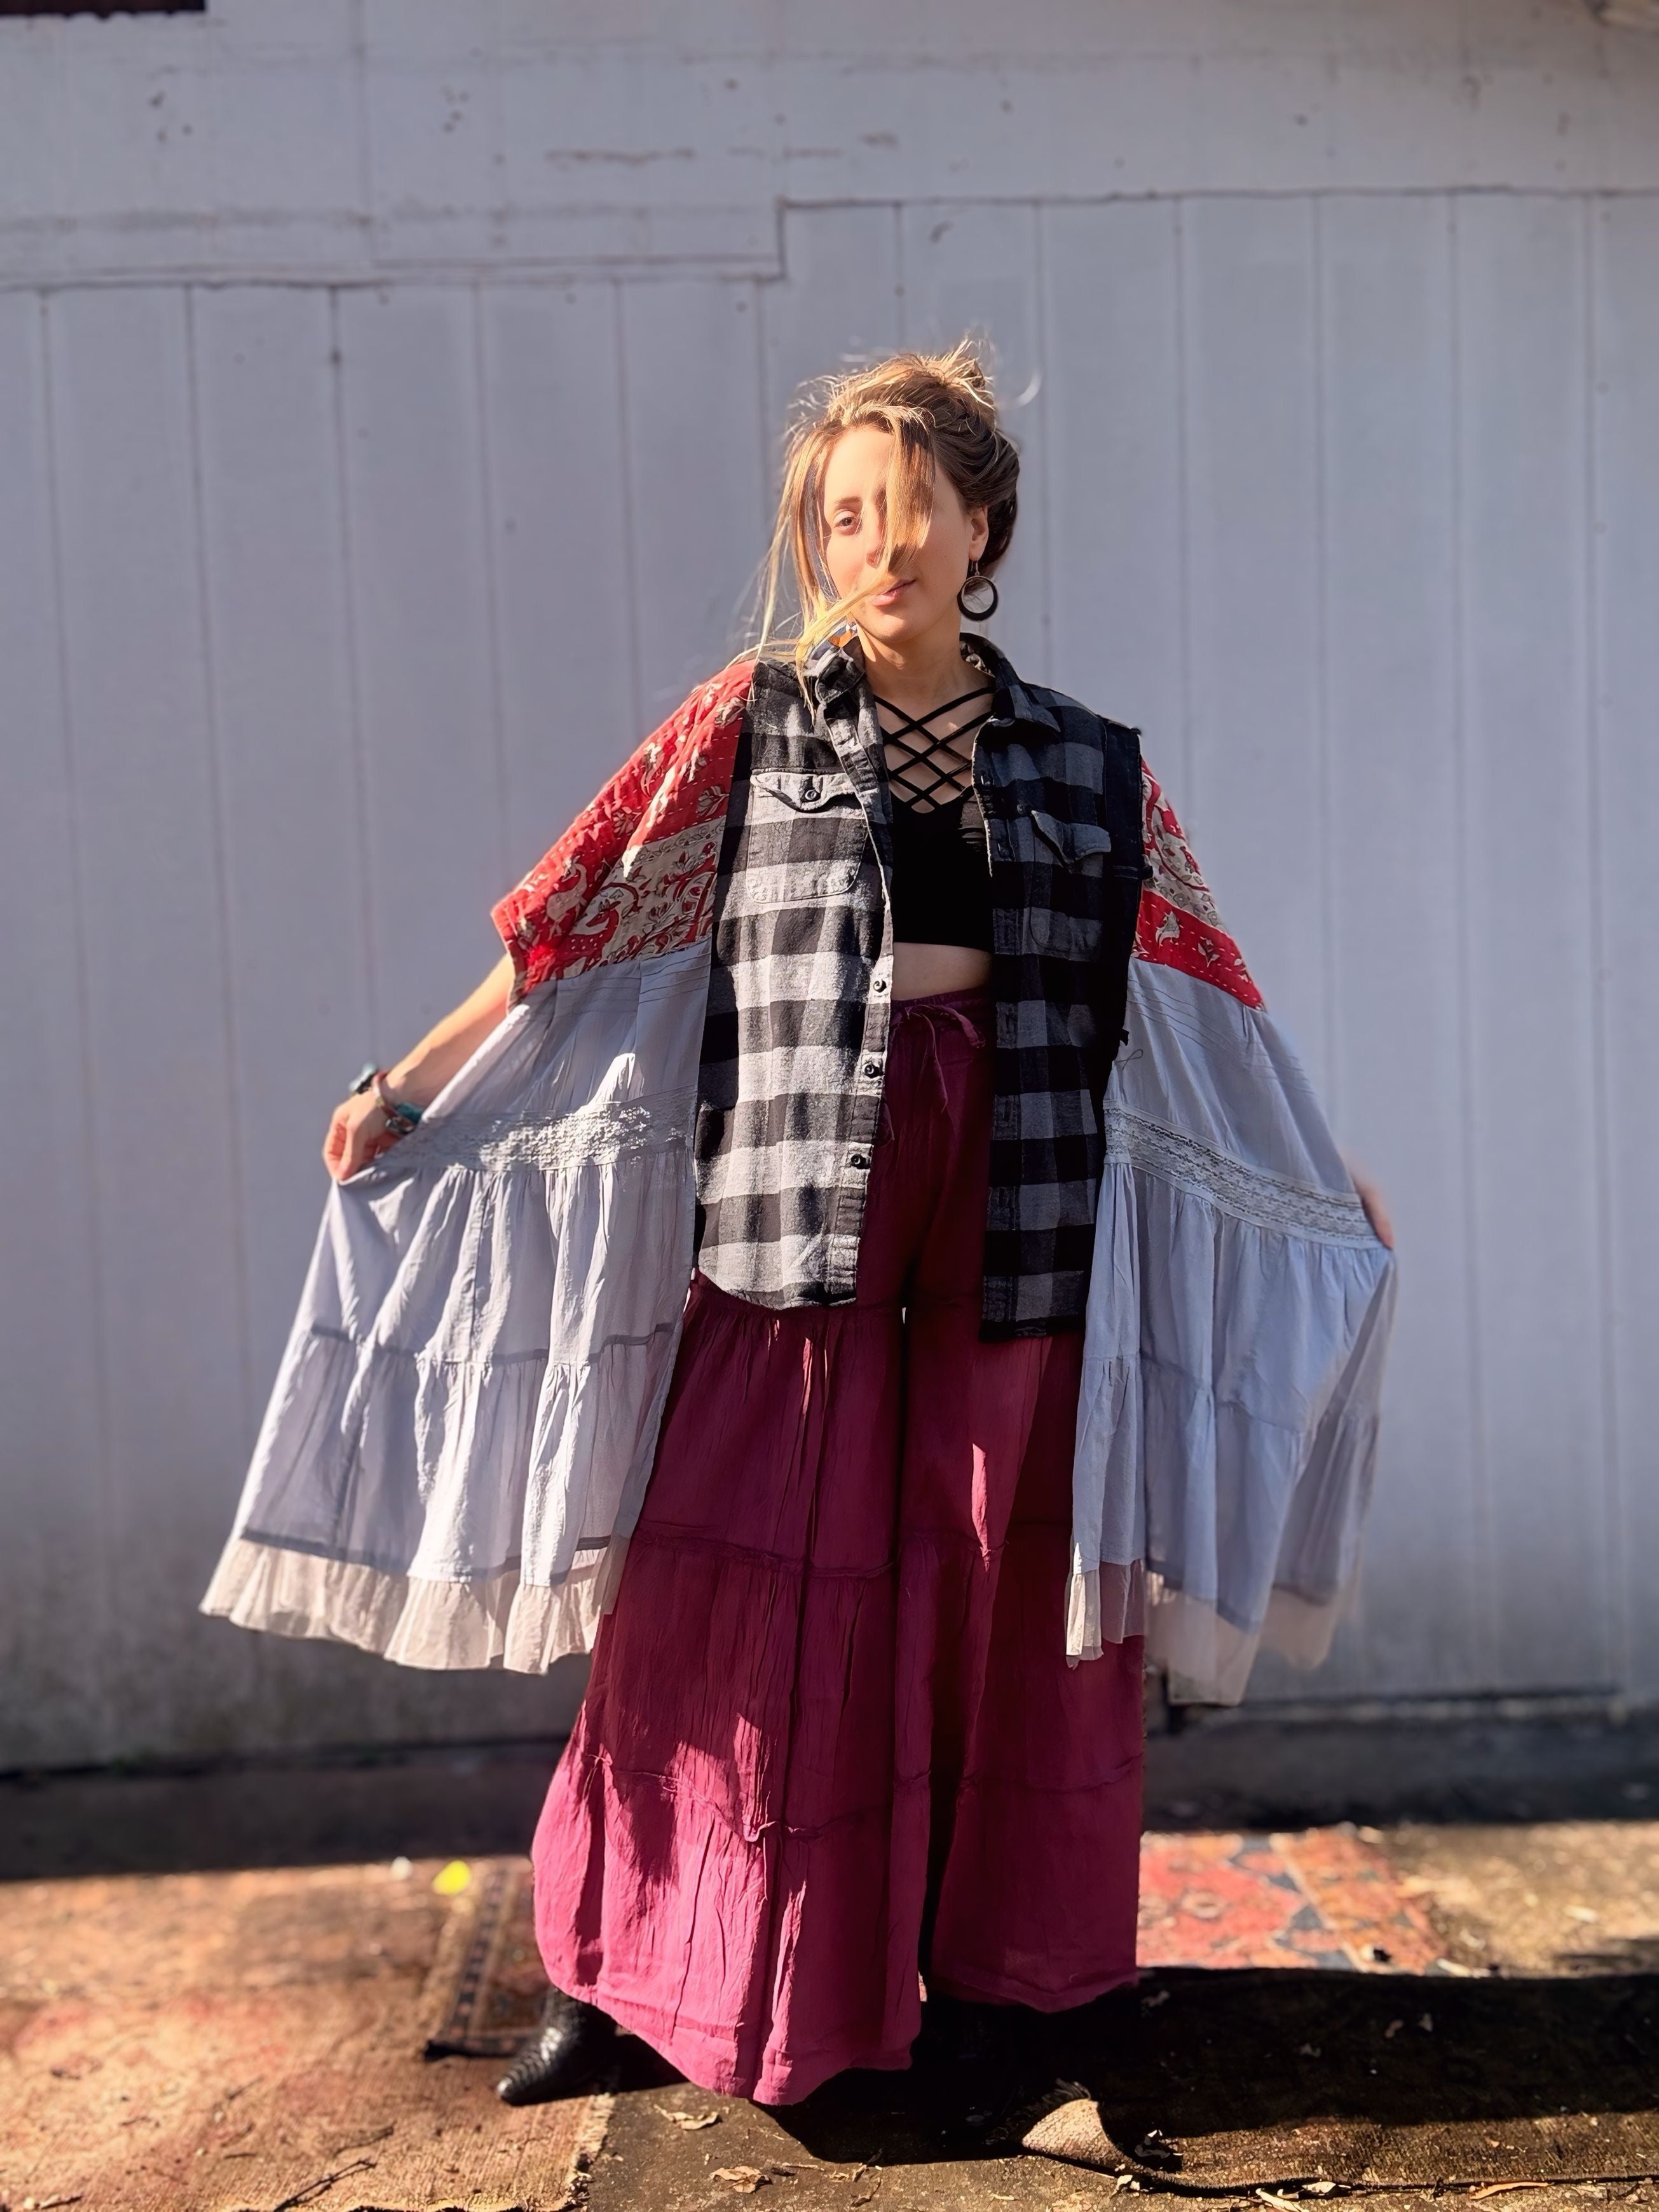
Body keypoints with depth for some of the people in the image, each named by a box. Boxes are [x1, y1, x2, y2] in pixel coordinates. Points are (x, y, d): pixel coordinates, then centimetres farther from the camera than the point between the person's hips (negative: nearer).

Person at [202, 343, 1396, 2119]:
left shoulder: (1089, 764, 9)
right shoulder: (746, 723, 3)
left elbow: (1202, 985, 15)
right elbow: (579, 923, 0)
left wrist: (1324, 1172, 20)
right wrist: (411, 1088, -4)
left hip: (1011, 1223, 2)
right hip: (795, 1214, -2)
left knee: (996, 1595, 8)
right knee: (738, 1592, 2)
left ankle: (976, 1962, 25)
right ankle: (618, 1971, 17)